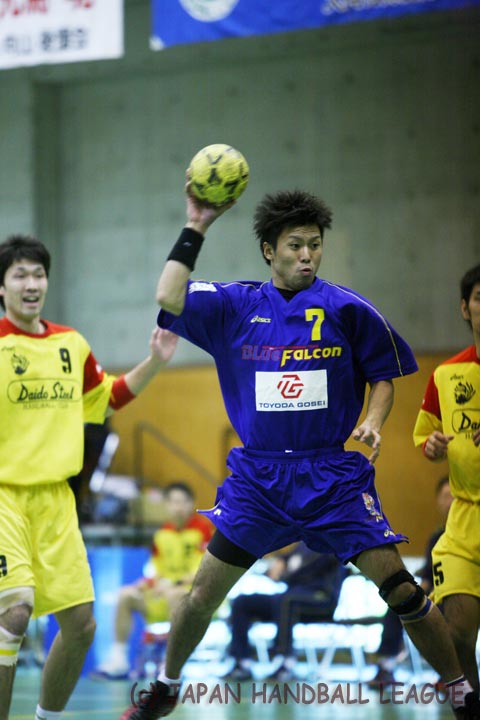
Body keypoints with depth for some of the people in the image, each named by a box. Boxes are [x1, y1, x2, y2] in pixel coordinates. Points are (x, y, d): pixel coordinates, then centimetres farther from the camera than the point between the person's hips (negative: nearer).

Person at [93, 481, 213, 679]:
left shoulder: (203, 527, -12)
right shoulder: (163, 533, 8)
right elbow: (159, 571, 15)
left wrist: (174, 582, -21)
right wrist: (150, 581, -7)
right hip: (167, 590, 7)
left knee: (173, 595, -38)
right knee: (126, 595, -7)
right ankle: (119, 659, -8)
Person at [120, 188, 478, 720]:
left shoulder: (347, 309, -1)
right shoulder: (235, 307, 3)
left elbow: (382, 375, 8)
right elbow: (169, 299, -10)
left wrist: (372, 421, -11)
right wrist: (195, 228, -9)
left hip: (334, 473, -2)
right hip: (258, 475, 2)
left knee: (397, 585, -9)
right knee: (204, 591, 3)